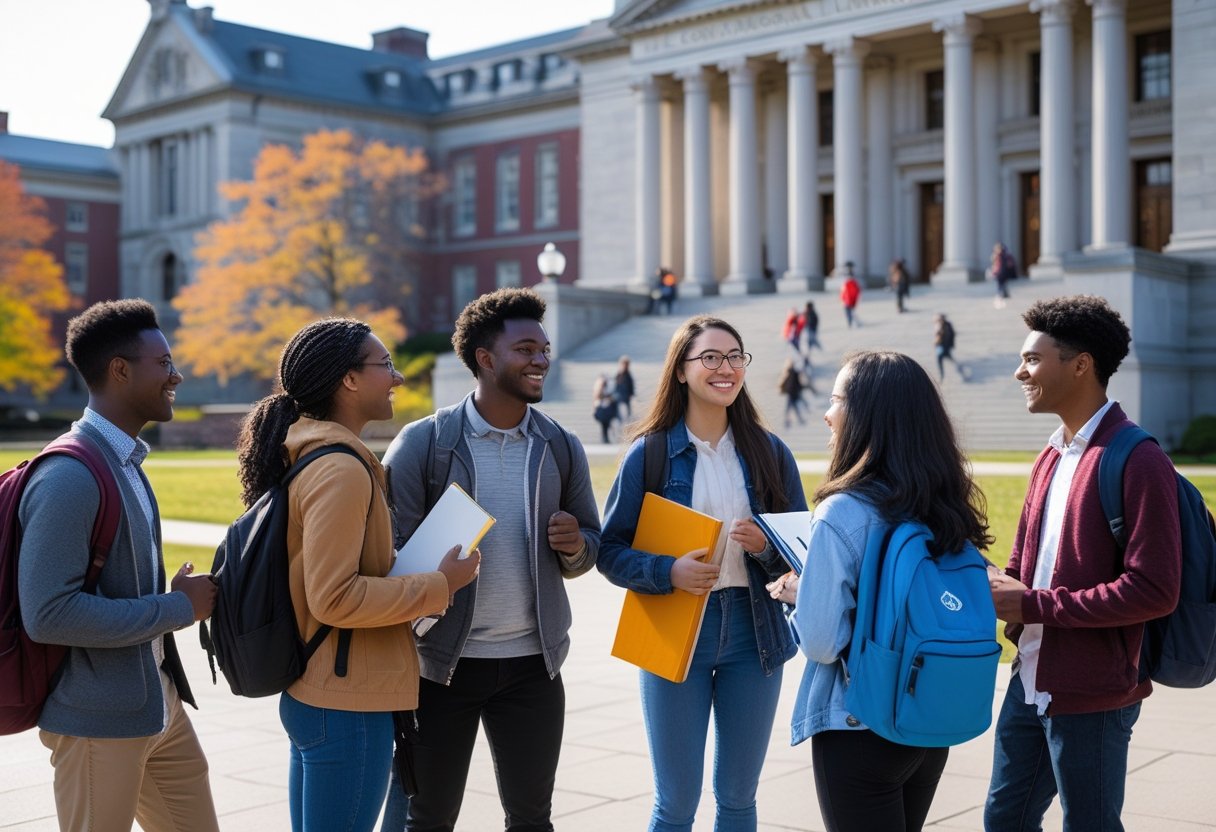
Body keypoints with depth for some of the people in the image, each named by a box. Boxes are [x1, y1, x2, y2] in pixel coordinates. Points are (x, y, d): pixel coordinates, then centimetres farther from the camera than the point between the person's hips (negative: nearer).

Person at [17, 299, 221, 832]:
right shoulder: (69, 477, -20)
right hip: (100, 718, -9)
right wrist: (178, 608, -19)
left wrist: (185, 597, 2)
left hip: (157, 702, 9)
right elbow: (47, 613, -26)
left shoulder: (125, 462, 10)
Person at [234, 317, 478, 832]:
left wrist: (407, 569, 10)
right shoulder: (341, 469, -19)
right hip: (346, 704, -10)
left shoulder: (308, 453, 10)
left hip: (311, 694, 10)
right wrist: (440, 586, -16)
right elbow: (334, 599, -24)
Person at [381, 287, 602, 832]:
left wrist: (575, 547, -12)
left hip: (533, 663, 3)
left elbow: (590, 546, 12)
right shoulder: (421, 443, -7)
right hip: (441, 662, -3)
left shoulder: (561, 447, 5)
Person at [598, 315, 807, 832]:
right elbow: (611, 551, -4)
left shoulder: (769, 452, 3)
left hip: (753, 633, 3)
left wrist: (768, 546, -14)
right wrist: (667, 572, -22)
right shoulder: (650, 452, -4)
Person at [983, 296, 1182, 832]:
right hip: (1030, 682, 8)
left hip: (1091, 696, -8)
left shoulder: (1137, 461, -16)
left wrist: (1034, 606, -19)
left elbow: (1154, 590, -22)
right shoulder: (1052, 457, 12)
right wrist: (998, 592, -4)